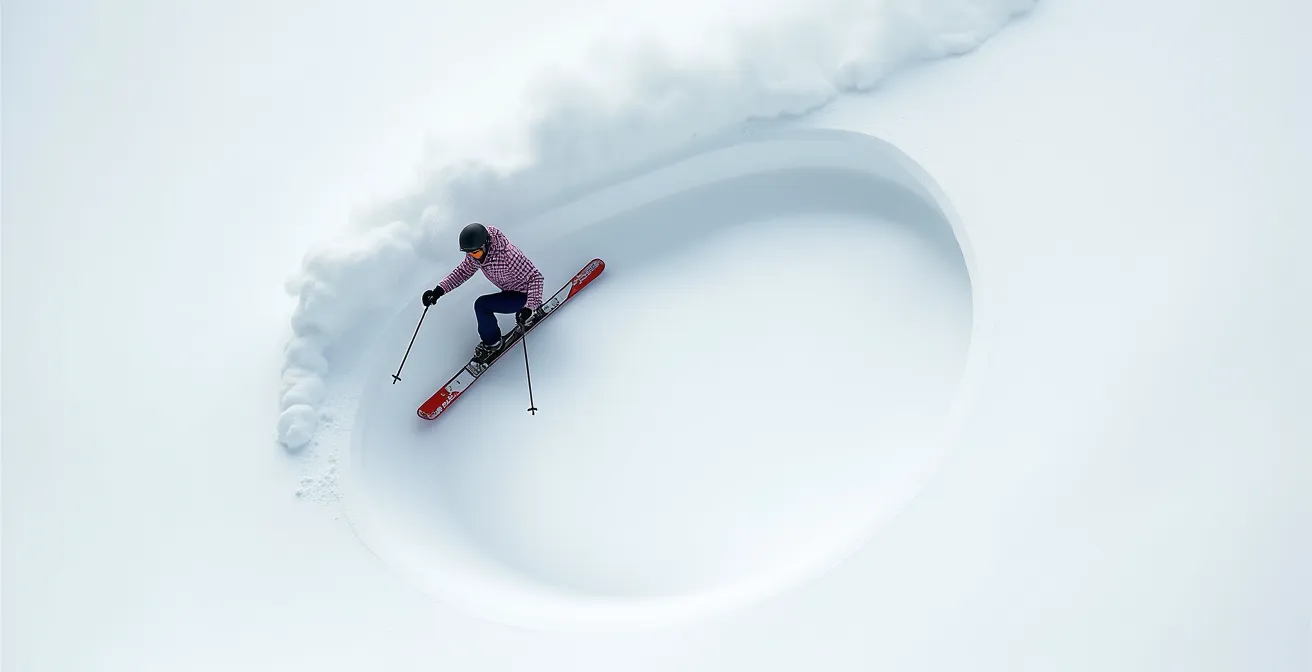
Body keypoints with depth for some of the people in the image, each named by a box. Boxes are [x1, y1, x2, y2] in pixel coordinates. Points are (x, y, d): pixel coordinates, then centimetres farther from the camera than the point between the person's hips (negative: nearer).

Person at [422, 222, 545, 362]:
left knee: (482, 305, -19)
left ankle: (492, 343, 4)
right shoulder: (475, 254, -15)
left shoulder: (507, 255, -37)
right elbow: (462, 271, 1)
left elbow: (535, 277, -34)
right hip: (509, 290, 8)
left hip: (524, 295, -8)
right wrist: (439, 290, -13)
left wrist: (529, 307, -45)